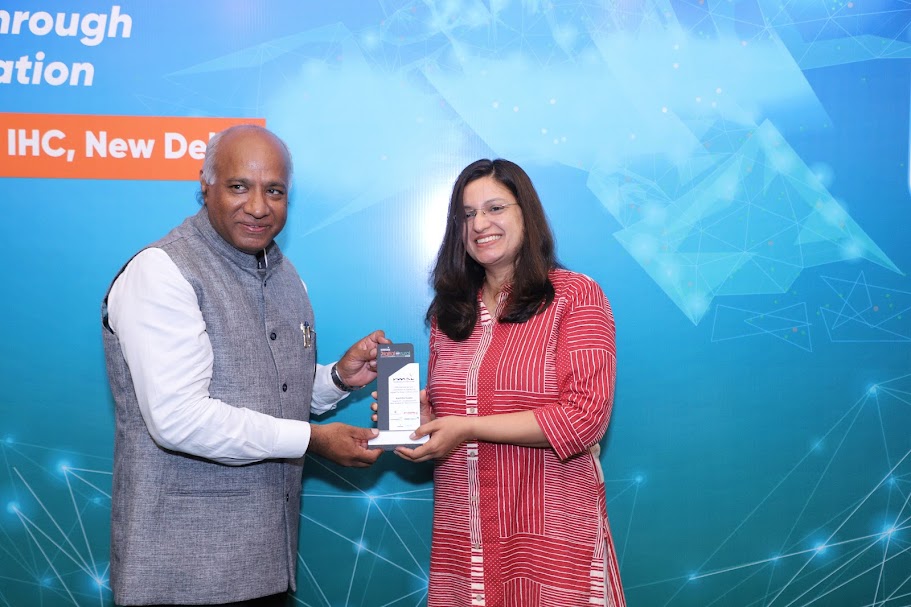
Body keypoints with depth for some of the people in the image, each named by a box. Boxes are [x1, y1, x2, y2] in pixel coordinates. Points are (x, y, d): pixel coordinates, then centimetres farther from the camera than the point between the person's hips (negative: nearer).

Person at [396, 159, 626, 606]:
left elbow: (585, 417, -13)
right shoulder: (450, 311, 12)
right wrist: (412, 413, -3)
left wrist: (468, 427, -15)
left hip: (551, 533, -4)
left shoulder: (575, 296, -4)